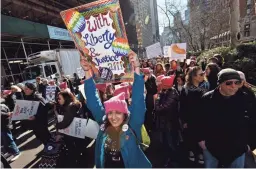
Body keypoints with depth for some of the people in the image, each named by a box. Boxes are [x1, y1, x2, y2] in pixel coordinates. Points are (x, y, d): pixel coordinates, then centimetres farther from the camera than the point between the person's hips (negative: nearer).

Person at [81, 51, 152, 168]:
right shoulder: (104, 125, -13)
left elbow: (138, 100, -32)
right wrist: (87, 72, -22)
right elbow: (93, 101, -16)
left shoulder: (133, 124, -21)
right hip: (106, 165, 3)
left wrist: (136, 69, -42)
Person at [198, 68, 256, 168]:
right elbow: (199, 120, -6)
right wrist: (201, 139, -5)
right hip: (211, 147, -1)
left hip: (237, 149, 1)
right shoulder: (207, 99, -14)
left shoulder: (245, 99, -10)